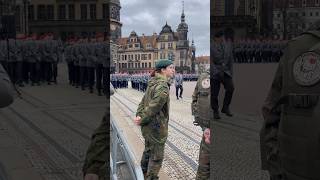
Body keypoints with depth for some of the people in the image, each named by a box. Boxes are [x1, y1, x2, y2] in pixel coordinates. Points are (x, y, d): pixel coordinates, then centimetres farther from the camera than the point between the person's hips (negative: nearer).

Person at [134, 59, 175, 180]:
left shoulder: (153, 83, 8)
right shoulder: (163, 86, -23)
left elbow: (143, 101, 8)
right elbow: (154, 107, -26)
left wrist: (139, 115, -3)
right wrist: (142, 120, -16)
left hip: (148, 127, 10)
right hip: (157, 127, -10)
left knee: (148, 151, 26)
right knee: (157, 156, 5)